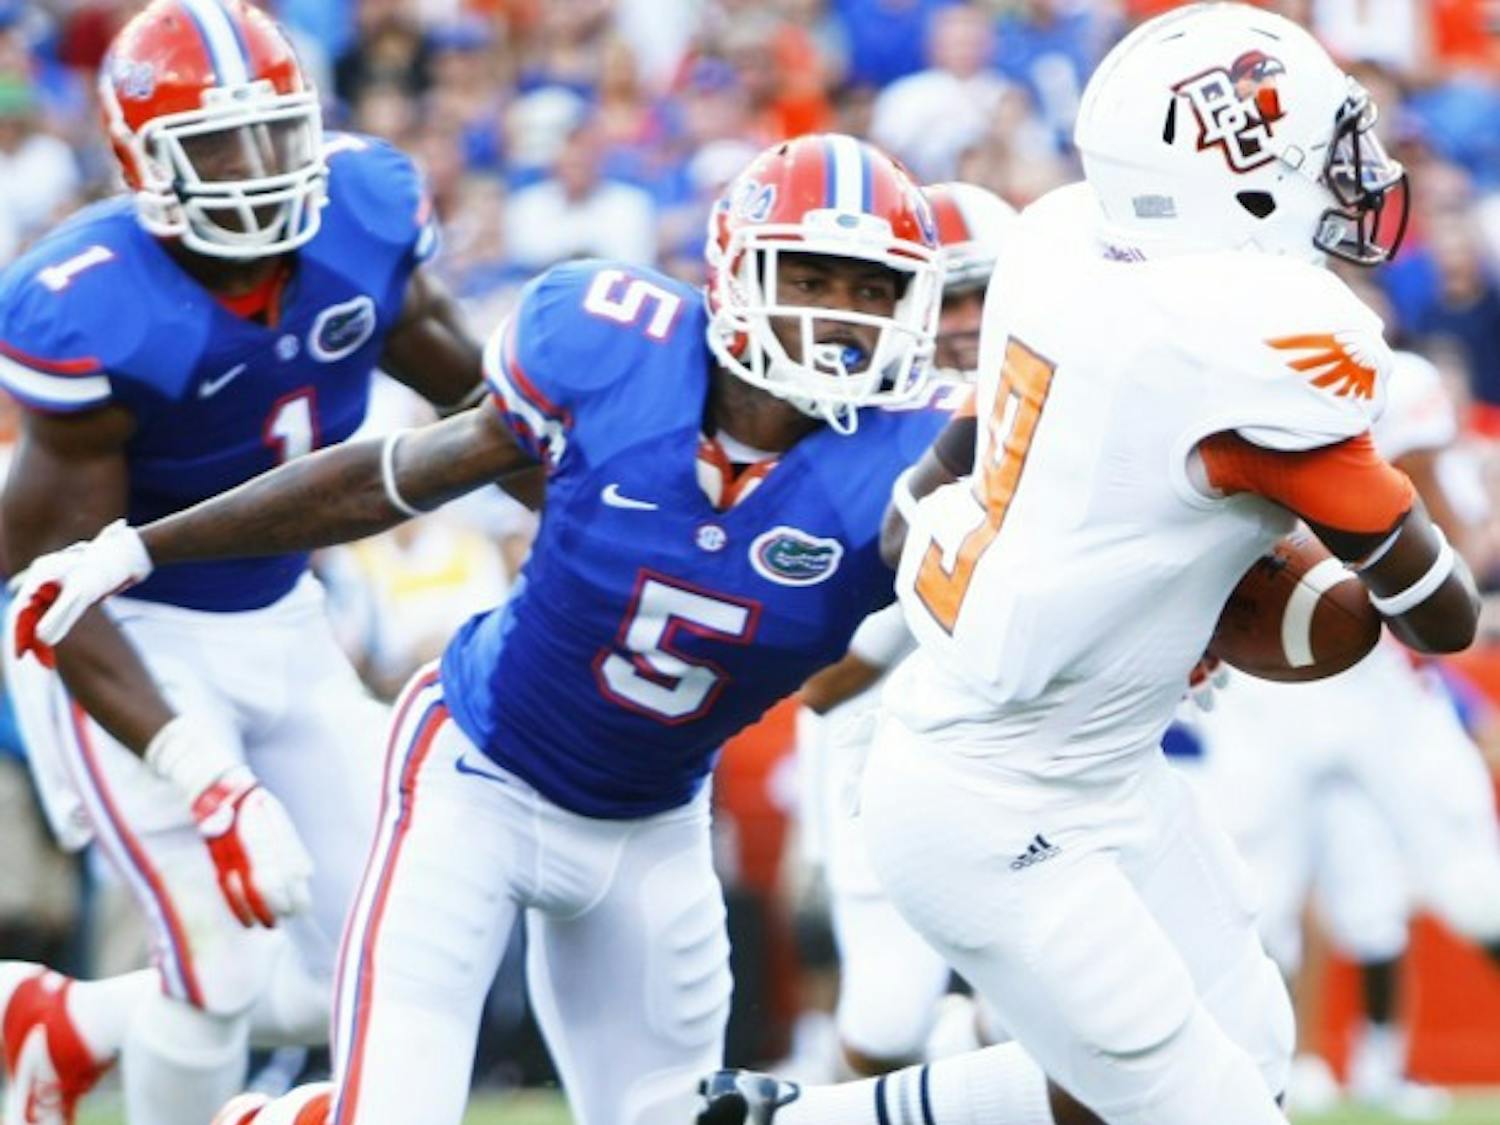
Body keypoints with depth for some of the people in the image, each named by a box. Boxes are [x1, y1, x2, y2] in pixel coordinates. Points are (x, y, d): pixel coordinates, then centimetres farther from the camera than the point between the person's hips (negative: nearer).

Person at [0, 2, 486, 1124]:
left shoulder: (366, 217, -13)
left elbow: (477, 401, 6)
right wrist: (205, 783, -33)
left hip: (280, 622, 6)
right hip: (127, 644, -6)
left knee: (365, 976, 7)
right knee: (225, 965, -14)